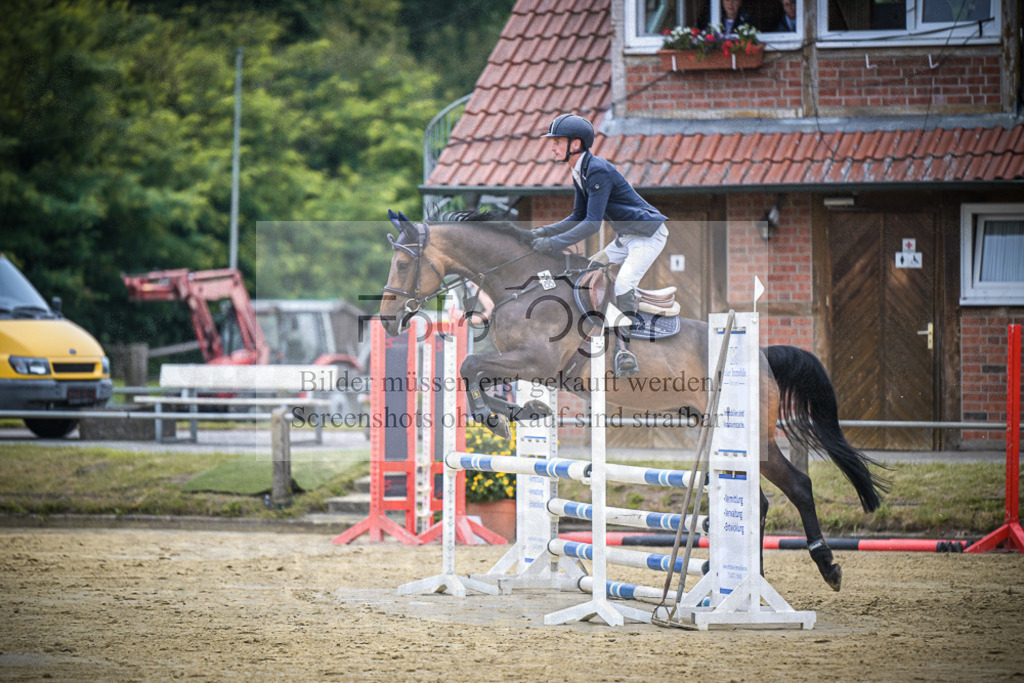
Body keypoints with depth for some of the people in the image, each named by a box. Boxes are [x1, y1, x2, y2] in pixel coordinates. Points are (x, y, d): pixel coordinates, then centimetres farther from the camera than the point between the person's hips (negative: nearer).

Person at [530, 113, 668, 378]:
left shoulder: (598, 171, -26)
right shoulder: (580, 172, 5)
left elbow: (593, 222, -31)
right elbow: (579, 217, 13)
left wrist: (555, 243, -31)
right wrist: (546, 231, 0)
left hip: (649, 234, -10)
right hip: (626, 236, 10)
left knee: (623, 284, -24)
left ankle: (625, 351, -21)